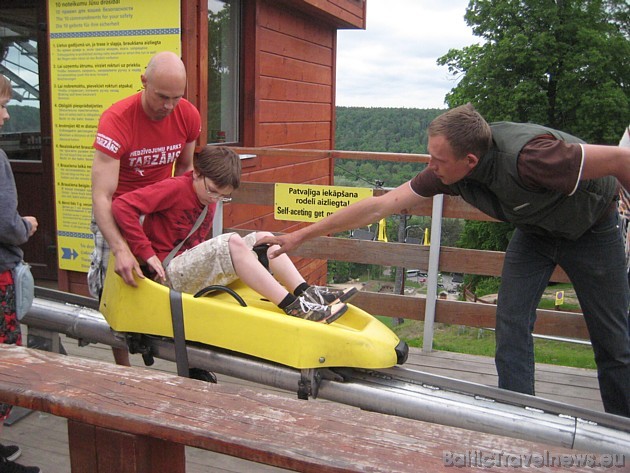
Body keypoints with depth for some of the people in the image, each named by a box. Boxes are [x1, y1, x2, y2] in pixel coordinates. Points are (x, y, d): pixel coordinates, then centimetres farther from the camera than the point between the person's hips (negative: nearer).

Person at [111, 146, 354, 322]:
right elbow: (121, 205, -21)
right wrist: (147, 253, -23)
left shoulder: (209, 200, 13)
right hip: (169, 274, -9)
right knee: (231, 242, -32)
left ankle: (306, 292, -14)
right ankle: (293, 307, -35)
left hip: (192, 267, 9)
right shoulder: (175, 188, -11)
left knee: (262, 238, 1)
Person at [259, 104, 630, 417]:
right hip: (535, 230, 5)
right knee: (512, 323, -3)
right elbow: (378, 207, -20)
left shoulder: (527, 156, -42)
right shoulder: (448, 171, -24)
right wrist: (300, 236, -19)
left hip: (592, 228, -4)